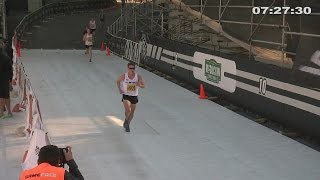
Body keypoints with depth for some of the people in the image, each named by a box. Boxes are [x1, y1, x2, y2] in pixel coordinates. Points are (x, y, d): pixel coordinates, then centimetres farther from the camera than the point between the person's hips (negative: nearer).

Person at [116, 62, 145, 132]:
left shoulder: (138, 76, -11)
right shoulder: (124, 76, -12)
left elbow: (143, 85, -3)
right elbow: (118, 81, 8)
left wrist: (139, 85, -26)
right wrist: (119, 89, -5)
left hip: (134, 96, 2)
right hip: (126, 95, -2)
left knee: (132, 112, 13)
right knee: (128, 110, -21)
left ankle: (127, 124, 38)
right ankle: (126, 120, 11)